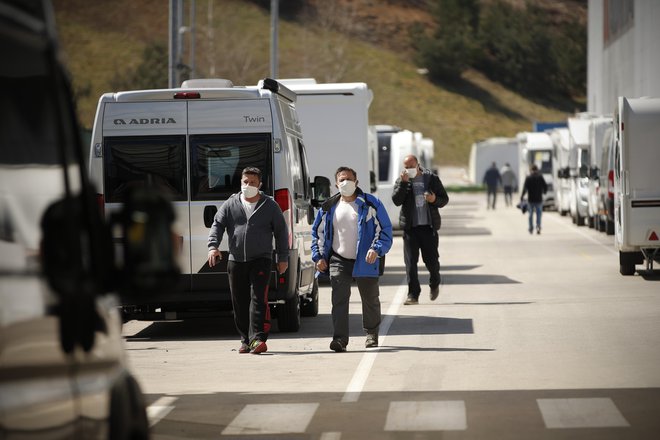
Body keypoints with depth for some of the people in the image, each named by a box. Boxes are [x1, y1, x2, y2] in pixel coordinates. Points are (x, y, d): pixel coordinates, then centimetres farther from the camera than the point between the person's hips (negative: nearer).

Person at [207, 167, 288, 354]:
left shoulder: (270, 206, 6)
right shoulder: (230, 204, 9)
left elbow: (281, 232, 9)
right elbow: (217, 224, 4)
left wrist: (283, 258, 5)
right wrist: (213, 246, -13)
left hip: (261, 260, -3)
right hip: (236, 260, 3)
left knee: (258, 299, -15)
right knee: (239, 302, 5)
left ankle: (257, 338, -22)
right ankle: (246, 340, 13)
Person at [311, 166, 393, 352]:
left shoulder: (370, 204, -3)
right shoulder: (329, 207, 7)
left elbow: (385, 229, -3)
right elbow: (317, 232, 16)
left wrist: (376, 249, -19)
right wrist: (318, 256, 5)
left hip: (365, 262, -1)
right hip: (338, 262, 1)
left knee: (370, 300, 14)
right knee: (339, 300, -14)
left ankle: (371, 333, 36)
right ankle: (340, 339, -19)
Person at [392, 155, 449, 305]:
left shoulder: (431, 178, 4)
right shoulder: (401, 181, 5)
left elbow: (444, 199, 9)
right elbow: (396, 200, -8)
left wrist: (435, 200, -13)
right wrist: (403, 183, -17)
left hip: (429, 225, 0)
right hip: (410, 227, 0)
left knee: (431, 259, 2)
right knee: (410, 262, -4)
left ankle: (434, 284, 32)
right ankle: (413, 294, 1)